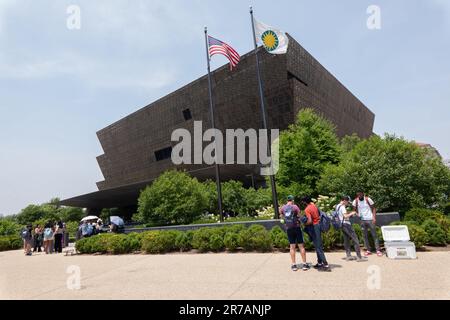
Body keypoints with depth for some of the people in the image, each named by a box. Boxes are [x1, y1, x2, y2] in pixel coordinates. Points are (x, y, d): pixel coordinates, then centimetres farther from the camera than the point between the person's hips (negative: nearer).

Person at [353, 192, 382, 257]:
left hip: (370, 219, -3)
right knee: (365, 235, 6)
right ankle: (368, 250, 13)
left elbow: (373, 208, -4)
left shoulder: (368, 199, -8)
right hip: (362, 220, 3)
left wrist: (374, 218, -12)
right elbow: (355, 209, 10)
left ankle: (378, 250, 0)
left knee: (374, 235, -2)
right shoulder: (355, 201, -1)